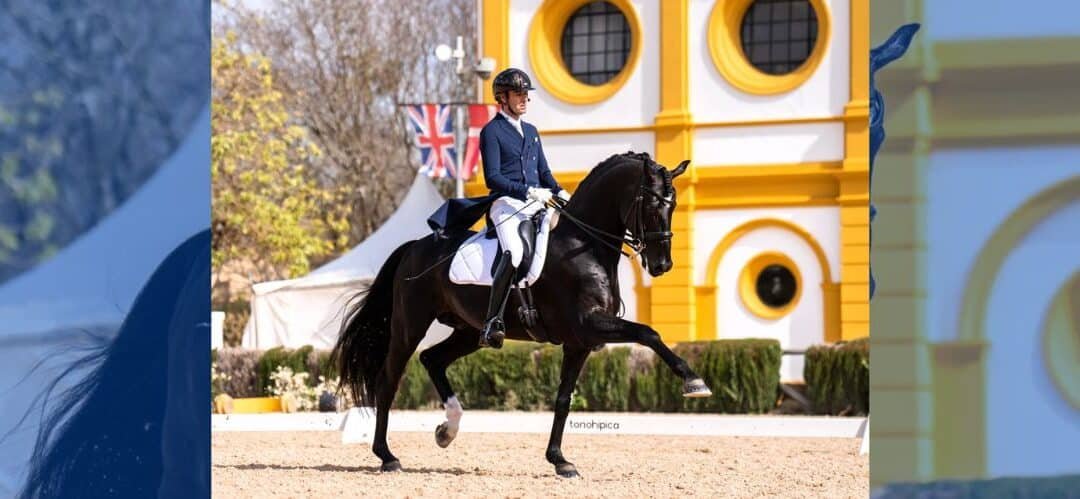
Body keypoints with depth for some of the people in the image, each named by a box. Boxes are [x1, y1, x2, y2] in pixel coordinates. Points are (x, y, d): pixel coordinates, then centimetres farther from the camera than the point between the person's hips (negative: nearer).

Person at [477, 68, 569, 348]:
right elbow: (492, 177, -9)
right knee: (514, 254, -32)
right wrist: (526, 192, -19)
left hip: (536, 206, 7)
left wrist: (558, 192, 5)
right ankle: (493, 322, -33)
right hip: (506, 203, -7)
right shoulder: (492, 131, 1)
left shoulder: (531, 131, 24)